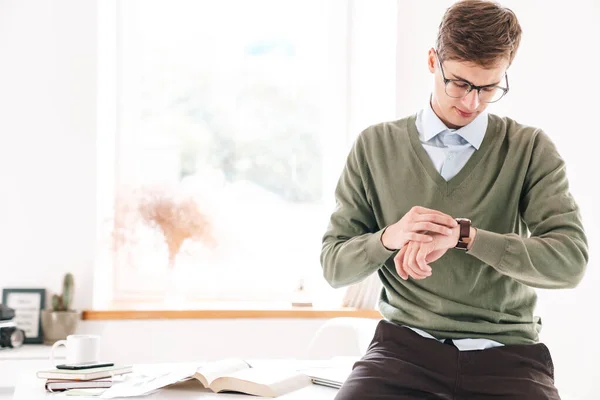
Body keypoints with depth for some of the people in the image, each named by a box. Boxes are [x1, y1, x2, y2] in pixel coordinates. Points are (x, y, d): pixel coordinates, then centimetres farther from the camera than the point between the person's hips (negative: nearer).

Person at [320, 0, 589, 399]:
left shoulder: (531, 149, 3)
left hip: (506, 351, 0)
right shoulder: (376, 145, 6)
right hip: (407, 343, 0)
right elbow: (334, 265, 6)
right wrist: (389, 238, -15)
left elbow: (571, 260, -9)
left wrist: (463, 236, -19)